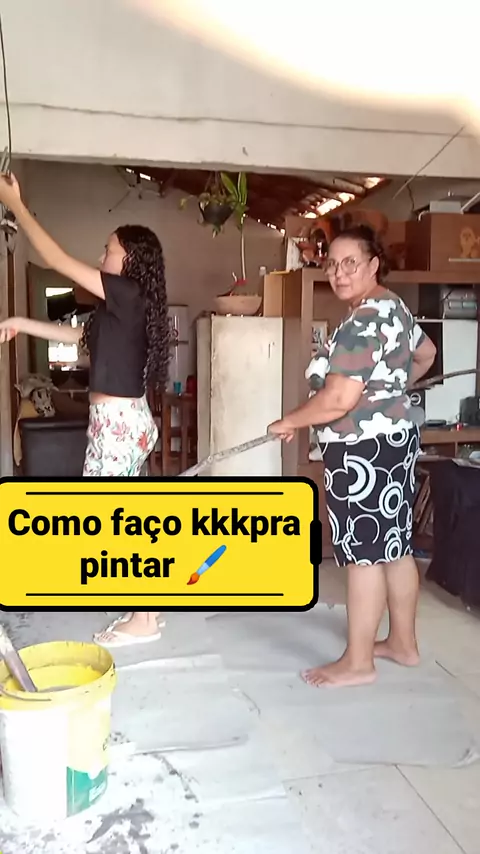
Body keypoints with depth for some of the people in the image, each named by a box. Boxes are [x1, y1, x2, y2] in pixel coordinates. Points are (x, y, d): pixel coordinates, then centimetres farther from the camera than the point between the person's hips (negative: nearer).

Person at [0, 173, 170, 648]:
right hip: (119, 419, 10)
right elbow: (79, 336, 25)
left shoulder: (129, 294, -14)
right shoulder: (123, 305, 14)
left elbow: (57, 260, -13)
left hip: (118, 421, -10)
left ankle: (143, 620, 11)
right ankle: (144, 609, 26)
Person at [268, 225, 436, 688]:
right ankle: (403, 643, 30)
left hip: (364, 449, -11)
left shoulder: (363, 321, -21)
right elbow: (426, 355, 28)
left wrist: (289, 421, -12)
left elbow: (339, 399, -27)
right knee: (394, 545, 16)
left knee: (364, 552, -1)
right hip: (393, 438, 11)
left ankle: (357, 662, 12)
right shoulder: (390, 307, 12)